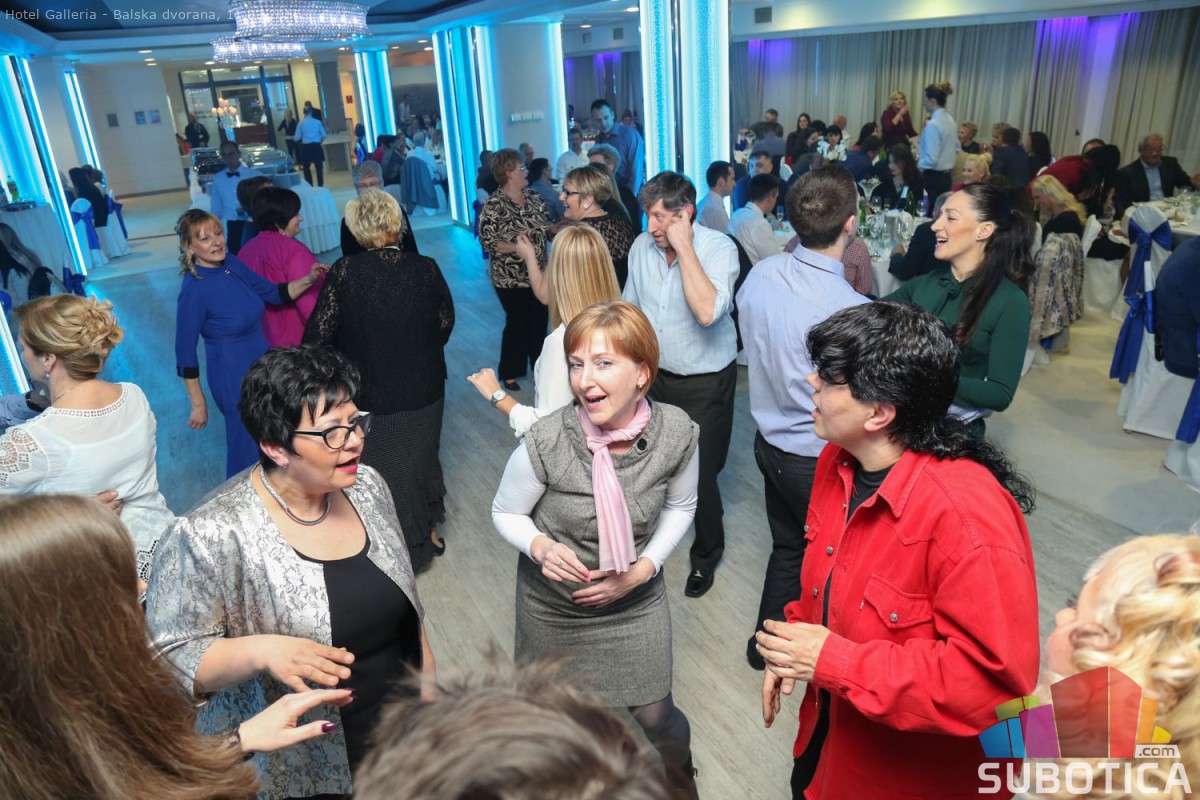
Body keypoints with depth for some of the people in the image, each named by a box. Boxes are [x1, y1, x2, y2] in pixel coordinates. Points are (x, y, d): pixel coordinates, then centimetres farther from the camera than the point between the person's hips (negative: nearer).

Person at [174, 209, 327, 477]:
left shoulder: (230, 263, -3)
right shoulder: (194, 290, -21)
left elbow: (274, 293, 8)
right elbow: (185, 352, -15)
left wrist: (308, 280, -10)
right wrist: (198, 405, -10)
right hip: (234, 378, -7)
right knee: (249, 448, 8)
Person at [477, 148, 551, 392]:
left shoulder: (533, 196, 5)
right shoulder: (493, 205, -14)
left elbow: (544, 226, 13)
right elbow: (487, 241, -17)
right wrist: (515, 247, -28)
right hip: (511, 278, -6)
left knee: (539, 320, 14)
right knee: (517, 323, 4)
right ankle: (509, 373, 22)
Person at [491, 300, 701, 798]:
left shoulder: (677, 433, -21)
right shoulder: (546, 443, -27)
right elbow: (505, 512, -9)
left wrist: (644, 567, -13)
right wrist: (540, 546, -29)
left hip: (637, 602, 1)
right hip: (555, 605, -1)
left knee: (654, 715, 15)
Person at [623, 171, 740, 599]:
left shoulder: (719, 248, -19)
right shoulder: (642, 246, -3)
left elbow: (707, 311, -37)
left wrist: (684, 247, -31)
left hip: (705, 383, -5)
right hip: (657, 375, 5)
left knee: (700, 476, 4)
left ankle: (706, 554, 31)